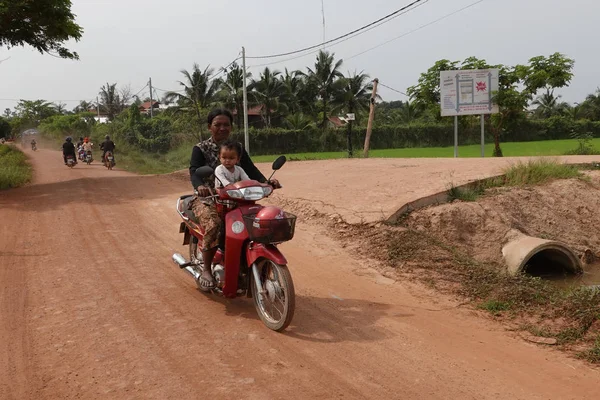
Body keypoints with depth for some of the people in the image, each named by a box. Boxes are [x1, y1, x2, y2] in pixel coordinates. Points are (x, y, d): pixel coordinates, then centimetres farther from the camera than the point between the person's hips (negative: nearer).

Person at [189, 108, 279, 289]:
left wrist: (266, 181, -21)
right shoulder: (200, 149, 0)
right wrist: (200, 186, -41)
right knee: (213, 224, -35)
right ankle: (206, 271, -18)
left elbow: (250, 169, 0)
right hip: (207, 200, -3)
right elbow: (194, 171, -18)